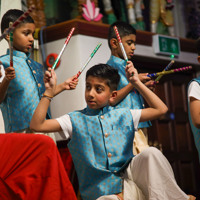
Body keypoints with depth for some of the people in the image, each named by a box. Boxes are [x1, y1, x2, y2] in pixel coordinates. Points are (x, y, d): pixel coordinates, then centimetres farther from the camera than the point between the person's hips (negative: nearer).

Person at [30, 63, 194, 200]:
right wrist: (49, 92, -10)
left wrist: (136, 83, 7)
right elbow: (37, 125, -6)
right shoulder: (76, 119, 3)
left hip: (127, 174, 4)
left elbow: (160, 109, 9)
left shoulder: (123, 116, 9)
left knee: (151, 153, -22)